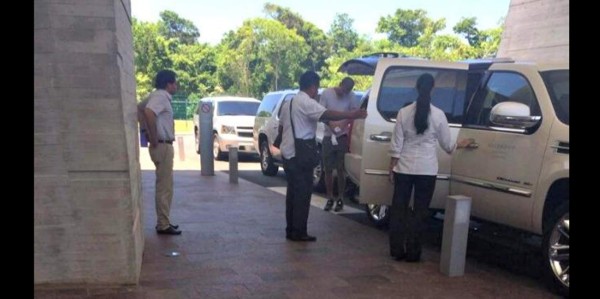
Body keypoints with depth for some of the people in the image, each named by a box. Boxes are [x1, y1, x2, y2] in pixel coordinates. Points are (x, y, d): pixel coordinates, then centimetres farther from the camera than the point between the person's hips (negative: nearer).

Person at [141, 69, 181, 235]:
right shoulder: (160, 96, -14)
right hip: (162, 146, -10)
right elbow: (149, 113, -32)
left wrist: (149, 134, 19)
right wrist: (154, 139, -24)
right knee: (164, 187, -6)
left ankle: (164, 222, 21)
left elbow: (140, 108, 24)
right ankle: (163, 225, -2)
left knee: (166, 186, 15)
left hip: (164, 146, 10)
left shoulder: (159, 96, 15)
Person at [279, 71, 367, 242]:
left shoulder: (289, 103, 17)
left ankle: (291, 230, 18)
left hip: (288, 153, 10)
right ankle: (299, 232, 0)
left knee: (293, 192, 13)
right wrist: (352, 115, -28)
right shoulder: (307, 102, -13)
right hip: (299, 155, -10)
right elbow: (327, 115, -27)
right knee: (303, 194, -4)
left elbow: (281, 127, 22)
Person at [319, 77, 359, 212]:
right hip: (328, 136, 1)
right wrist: (331, 125, -21)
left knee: (341, 169, 1)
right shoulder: (326, 93, -5)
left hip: (343, 136, -1)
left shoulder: (351, 96, -3)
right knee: (328, 170, 6)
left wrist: (343, 125, -18)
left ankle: (340, 198, 11)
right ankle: (330, 198, 16)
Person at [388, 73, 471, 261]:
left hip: (404, 168, 1)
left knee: (399, 208, 11)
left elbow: (396, 145, -3)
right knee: (420, 211, 8)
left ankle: (397, 250, 15)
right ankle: (412, 252, 12)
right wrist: (460, 145, 25)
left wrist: (392, 168, 6)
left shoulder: (404, 112, -4)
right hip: (427, 169, -1)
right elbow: (447, 145, 4)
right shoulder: (438, 115, -5)